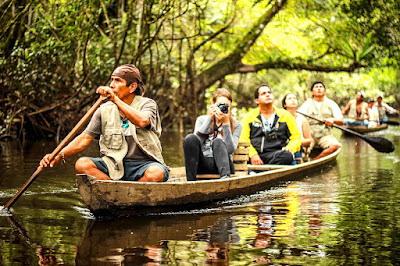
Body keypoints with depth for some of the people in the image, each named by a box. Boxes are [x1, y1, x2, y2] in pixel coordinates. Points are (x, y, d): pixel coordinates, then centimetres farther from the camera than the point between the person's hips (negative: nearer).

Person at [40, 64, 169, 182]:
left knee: (155, 173, -37)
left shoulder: (148, 104, -4)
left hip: (145, 164, -3)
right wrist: (59, 156, -11)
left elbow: (142, 121, -28)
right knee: (82, 164, -22)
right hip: (115, 165, 3)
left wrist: (115, 100, -31)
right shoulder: (105, 110, 5)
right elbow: (85, 138, 2)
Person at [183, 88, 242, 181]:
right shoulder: (202, 119, 14)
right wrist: (209, 118, -8)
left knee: (218, 141, -29)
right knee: (190, 138, -24)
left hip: (221, 164, -1)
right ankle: (190, 181, -34)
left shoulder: (236, 125, 9)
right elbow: (196, 141, -6)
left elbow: (230, 149, -9)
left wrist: (226, 123, -11)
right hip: (202, 165, 1)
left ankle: (226, 177, -50)